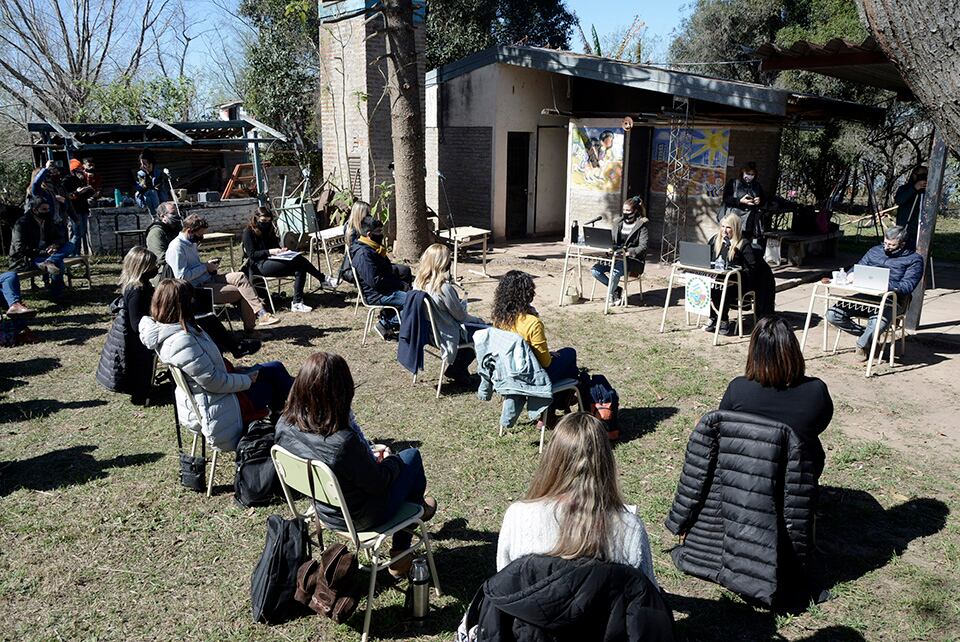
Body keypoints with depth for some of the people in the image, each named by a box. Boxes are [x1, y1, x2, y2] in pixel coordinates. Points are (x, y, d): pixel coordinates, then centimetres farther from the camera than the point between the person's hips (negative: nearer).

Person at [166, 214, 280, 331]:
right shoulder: (176, 247, -14)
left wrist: (209, 265, 10)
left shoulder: (191, 243, 16)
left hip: (208, 279, 9)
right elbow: (182, 276, -22)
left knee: (240, 276, -15)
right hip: (198, 288, -9)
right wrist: (205, 267, -14)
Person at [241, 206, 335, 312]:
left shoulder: (269, 230, 22)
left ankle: (297, 303, -30)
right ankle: (323, 280, -12)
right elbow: (252, 254, -9)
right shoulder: (248, 232, -1)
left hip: (272, 261, 8)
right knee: (299, 260, -24)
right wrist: (270, 252, -20)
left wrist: (281, 250, -1)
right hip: (260, 266, -8)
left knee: (300, 270, -23)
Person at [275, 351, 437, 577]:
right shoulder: (344, 442, -41)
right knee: (412, 456, 15)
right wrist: (391, 460, -1)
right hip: (359, 520, -6)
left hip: (323, 510, 6)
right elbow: (378, 483, -23)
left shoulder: (285, 425, -20)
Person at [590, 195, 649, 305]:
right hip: (616, 257, 6)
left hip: (634, 260, -6)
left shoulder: (642, 227, -4)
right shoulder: (619, 223, 14)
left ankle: (611, 294, -9)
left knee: (615, 270, -36)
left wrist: (629, 251, -29)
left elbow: (643, 247, -12)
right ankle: (617, 290, -3)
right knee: (595, 270, -17)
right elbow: (611, 240, 17)